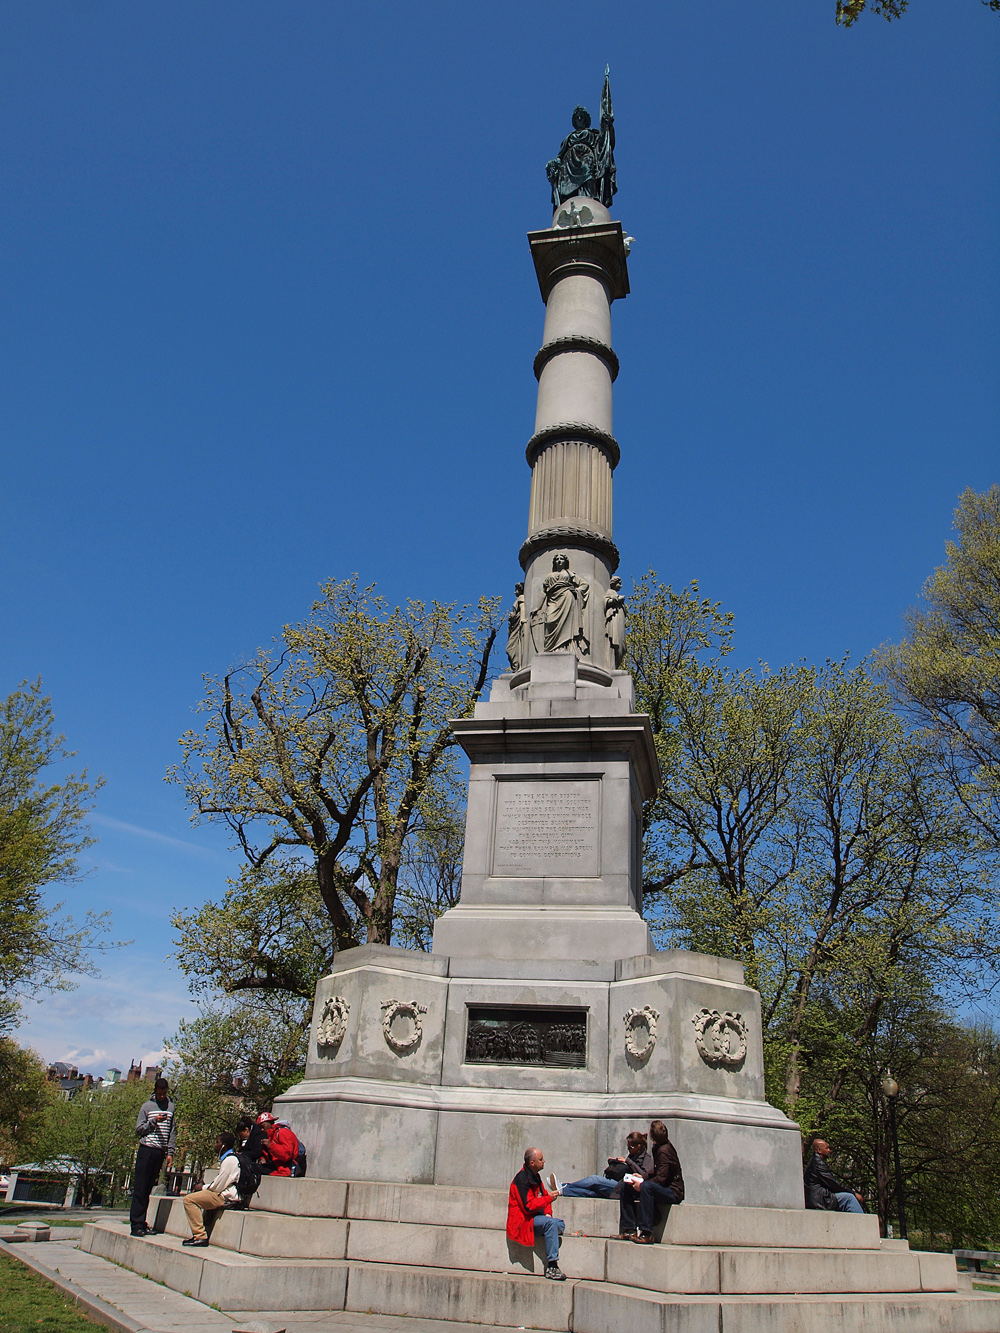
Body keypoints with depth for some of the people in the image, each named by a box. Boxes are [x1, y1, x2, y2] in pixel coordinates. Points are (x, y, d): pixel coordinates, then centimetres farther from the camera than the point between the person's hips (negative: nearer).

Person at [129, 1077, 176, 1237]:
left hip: (160, 1152, 3)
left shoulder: (171, 1107, 10)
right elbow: (138, 1129, 0)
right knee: (140, 1189, -4)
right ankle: (136, 1224, -3)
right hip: (146, 1150, -3)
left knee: (148, 1189, 8)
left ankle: (141, 1222, 12)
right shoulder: (147, 1106, 3)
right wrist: (154, 1121, -14)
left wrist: (170, 1153, 5)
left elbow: (172, 1132, 11)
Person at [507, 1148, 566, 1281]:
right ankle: (551, 1267, -28)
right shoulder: (522, 1178, -19)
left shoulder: (535, 1176, 11)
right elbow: (528, 1206, -24)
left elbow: (543, 1194, 21)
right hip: (522, 1221, -10)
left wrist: (547, 1213, 3)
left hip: (535, 1217, 10)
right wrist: (549, 1198, -21)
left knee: (560, 1223, 3)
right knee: (551, 1223, -28)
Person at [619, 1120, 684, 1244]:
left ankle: (646, 1234, -33)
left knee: (646, 1186, -37)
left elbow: (661, 1178, -25)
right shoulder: (658, 1148, 8)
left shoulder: (664, 1151, -20)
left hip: (673, 1192, -10)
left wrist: (642, 1184, -26)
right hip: (664, 1189, 10)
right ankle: (629, 1230, -5)